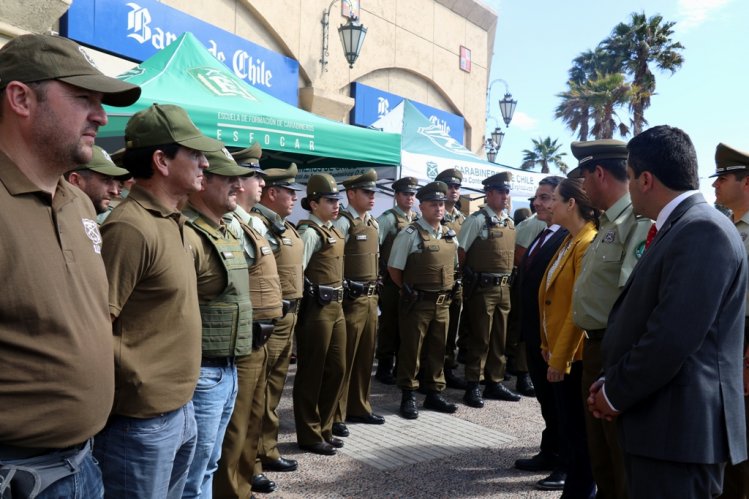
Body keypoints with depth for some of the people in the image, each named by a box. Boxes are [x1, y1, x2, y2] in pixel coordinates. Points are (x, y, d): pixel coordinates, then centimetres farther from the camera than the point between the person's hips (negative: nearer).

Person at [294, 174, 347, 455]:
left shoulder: (333, 231, 15)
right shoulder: (310, 232, -13)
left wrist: (338, 301, 18)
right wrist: (307, 305, -13)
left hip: (336, 307, 9)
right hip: (317, 309, -9)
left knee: (336, 368, 15)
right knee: (312, 372, 3)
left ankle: (324, 429, 29)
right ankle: (309, 435, 17)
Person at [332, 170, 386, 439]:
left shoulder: (374, 224, 15)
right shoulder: (343, 222, -12)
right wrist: (345, 289, -16)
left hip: (370, 298, 8)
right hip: (350, 299, -8)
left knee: (366, 356, 15)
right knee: (344, 358, -1)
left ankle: (359, 407, 29)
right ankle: (335, 415, 11)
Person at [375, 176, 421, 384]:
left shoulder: (419, 219, 11)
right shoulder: (388, 219, -9)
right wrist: (379, 274, -12)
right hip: (392, 281, -6)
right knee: (389, 324, 3)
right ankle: (384, 367, 15)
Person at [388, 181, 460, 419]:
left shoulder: (450, 235, 9)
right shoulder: (410, 234, -10)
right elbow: (394, 268, -8)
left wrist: (447, 289, 11)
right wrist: (409, 291, -2)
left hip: (442, 302, 6)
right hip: (417, 302, -6)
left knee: (437, 350, 14)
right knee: (411, 350, 4)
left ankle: (434, 393, 28)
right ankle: (408, 396, 16)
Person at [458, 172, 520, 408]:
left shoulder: (510, 222, 13)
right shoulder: (477, 219, -10)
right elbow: (460, 251, -11)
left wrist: (508, 276, 13)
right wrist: (470, 275, -6)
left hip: (504, 288, 7)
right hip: (482, 288, -7)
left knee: (499, 338, 14)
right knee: (479, 339, -1)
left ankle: (495, 383, 26)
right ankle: (472, 387, 10)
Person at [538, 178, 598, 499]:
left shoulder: (588, 244, -19)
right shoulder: (570, 241, 11)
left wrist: (561, 358, -18)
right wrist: (549, 345, 14)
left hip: (575, 354, -9)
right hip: (560, 350, 9)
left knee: (578, 430, 5)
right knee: (567, 425, 19)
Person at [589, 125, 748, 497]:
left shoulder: (704, 231, -18)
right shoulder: (678, 229, 13)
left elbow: (673, 337, -24)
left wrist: (615, 395, -12)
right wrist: (611, 383, 5)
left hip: (679, 429, -9)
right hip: (662, 423, 9)